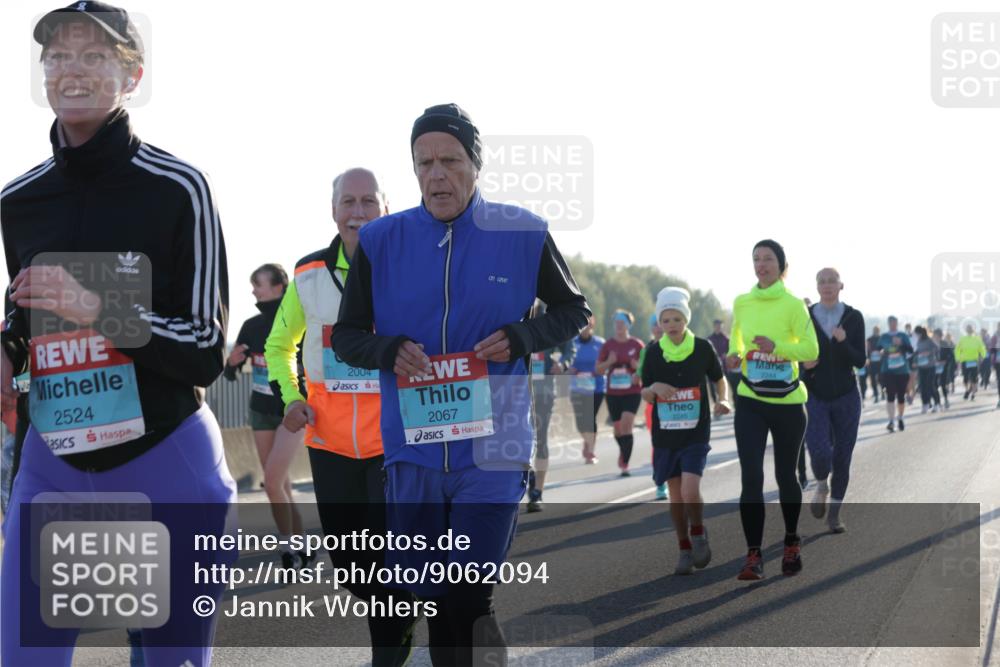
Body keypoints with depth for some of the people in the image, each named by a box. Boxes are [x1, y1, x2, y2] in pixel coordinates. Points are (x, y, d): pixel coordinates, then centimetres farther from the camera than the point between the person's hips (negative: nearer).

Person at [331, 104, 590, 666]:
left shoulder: (522, 234, -1)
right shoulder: (381, 241, 2)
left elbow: (573, 311, 11)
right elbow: (347, 335, 10)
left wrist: (521, 337, -9)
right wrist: (389, 350, -12)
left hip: (491, 446, -2)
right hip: (413, 446, 3)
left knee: (469, 599, -10)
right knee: (432, 598, 13)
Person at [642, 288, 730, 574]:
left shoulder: (702, 348, -5)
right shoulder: (654, 352, -1)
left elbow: (720, 379, 10)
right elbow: (646, 395, 4)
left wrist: (723, 400, -9)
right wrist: (655, 388, -19)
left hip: (696, 433, -2)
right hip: (665, 435, 2)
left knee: (690, 492, -16)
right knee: (676, 495, 7)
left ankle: (699, 534, 11)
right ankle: (685, 549, 22)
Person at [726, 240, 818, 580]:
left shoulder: (793, 305, -8)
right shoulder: (741, 303, 4)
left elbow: (811, 350, -12)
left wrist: (776, 346, -26)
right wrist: (734, 355, -1)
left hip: (787, 402, -2)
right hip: (750, 402, 2)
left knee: (785, 476, 10)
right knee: (751, 477, -9)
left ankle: (792, 544, 32)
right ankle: (754, 555, -7)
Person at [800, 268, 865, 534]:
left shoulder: (854, 318, -3)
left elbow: (860, 361, -6)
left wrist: (843, 342, -24)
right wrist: (803, 364, -16)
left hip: (846, 397, 1)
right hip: (814, 396, -1)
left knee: (842, 457, 4)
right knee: (820, 454, -16)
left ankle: (834, 512, 21)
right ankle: (821, 486, 19)